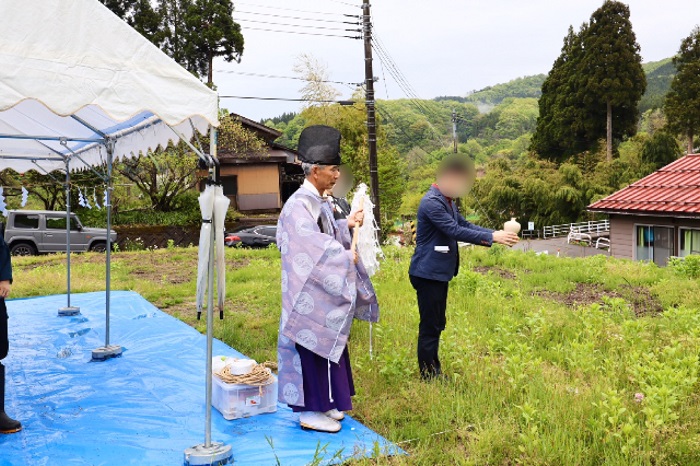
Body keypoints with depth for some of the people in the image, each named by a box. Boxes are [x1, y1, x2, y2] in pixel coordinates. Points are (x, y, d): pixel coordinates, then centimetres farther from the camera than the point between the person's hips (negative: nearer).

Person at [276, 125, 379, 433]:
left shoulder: (322, 202, 10)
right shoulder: (299, 205, -19)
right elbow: (313, 245, -24)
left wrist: (348, 224, 4)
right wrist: (345, 257, -14)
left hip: (325, 292, 10)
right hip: (310, 293, -9)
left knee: (327, 344, 16)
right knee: (312, 345, 0)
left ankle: (323, 403, 30)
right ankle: (310, 411, 13)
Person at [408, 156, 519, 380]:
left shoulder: (447, 201, 13)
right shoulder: (432, 202, -20)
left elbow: (465, 225, 13)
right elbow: (455, 231, -24)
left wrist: (496, 234, 1)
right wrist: (492, 237, -21)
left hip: (440, 272, 10)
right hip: (428, 273, -10)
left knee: (436, 325, 16)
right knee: (430, 327, -2)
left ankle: (435, 373, 26)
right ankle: (428, 377, 8)